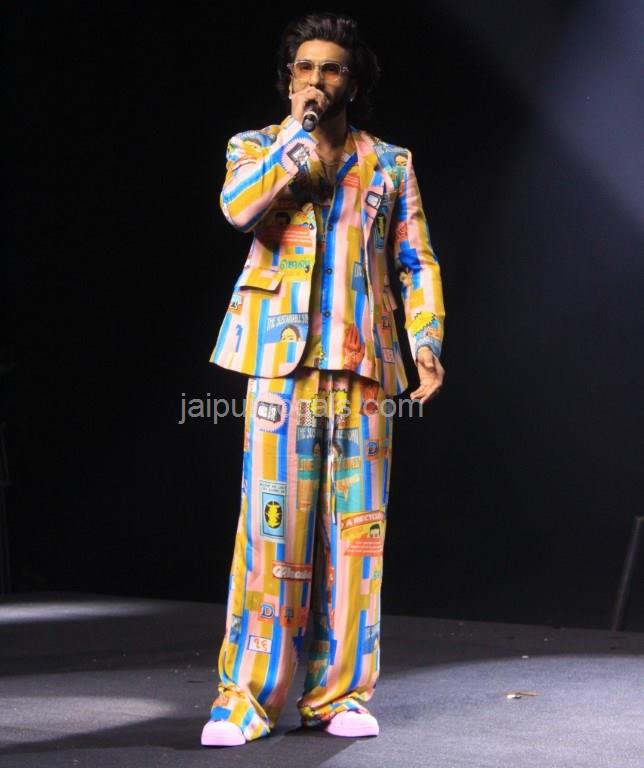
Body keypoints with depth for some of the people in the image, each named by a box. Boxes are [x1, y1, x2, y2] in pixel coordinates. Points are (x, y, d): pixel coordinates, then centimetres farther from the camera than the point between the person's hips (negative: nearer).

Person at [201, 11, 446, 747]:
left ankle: (339, 693, 10)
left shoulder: (388, 162, 16)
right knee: (272, 527, -8)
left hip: (363, 364, 2)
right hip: (282, 361, -2)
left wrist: (427, 342, -4)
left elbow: (415, 262, 10)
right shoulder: (256, 147, 12)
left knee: (356, 528, 1)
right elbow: (239, 206, -11)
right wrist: (297, 131, -7)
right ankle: (245, 699, -2)